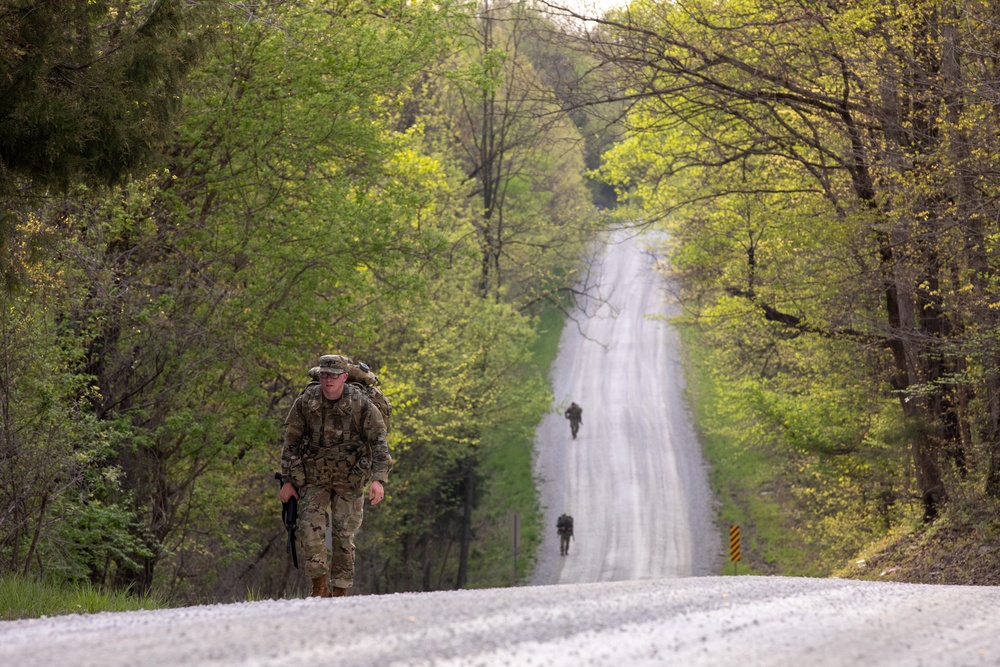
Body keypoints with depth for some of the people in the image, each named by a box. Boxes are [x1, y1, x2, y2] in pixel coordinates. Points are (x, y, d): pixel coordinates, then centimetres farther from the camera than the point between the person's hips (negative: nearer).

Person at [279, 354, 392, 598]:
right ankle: (319, 587, -3)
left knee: (344, 536, -2)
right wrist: (287, 480, 0)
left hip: (349, 479, -1)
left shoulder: (361, 404, -13)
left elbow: (379, 442, -13)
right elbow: (291, 441, 2)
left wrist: (379, 479, -25)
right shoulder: (305, 402, -7)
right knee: (309, 529, -12)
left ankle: (340, 593, 8)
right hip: (313, 478, 1)